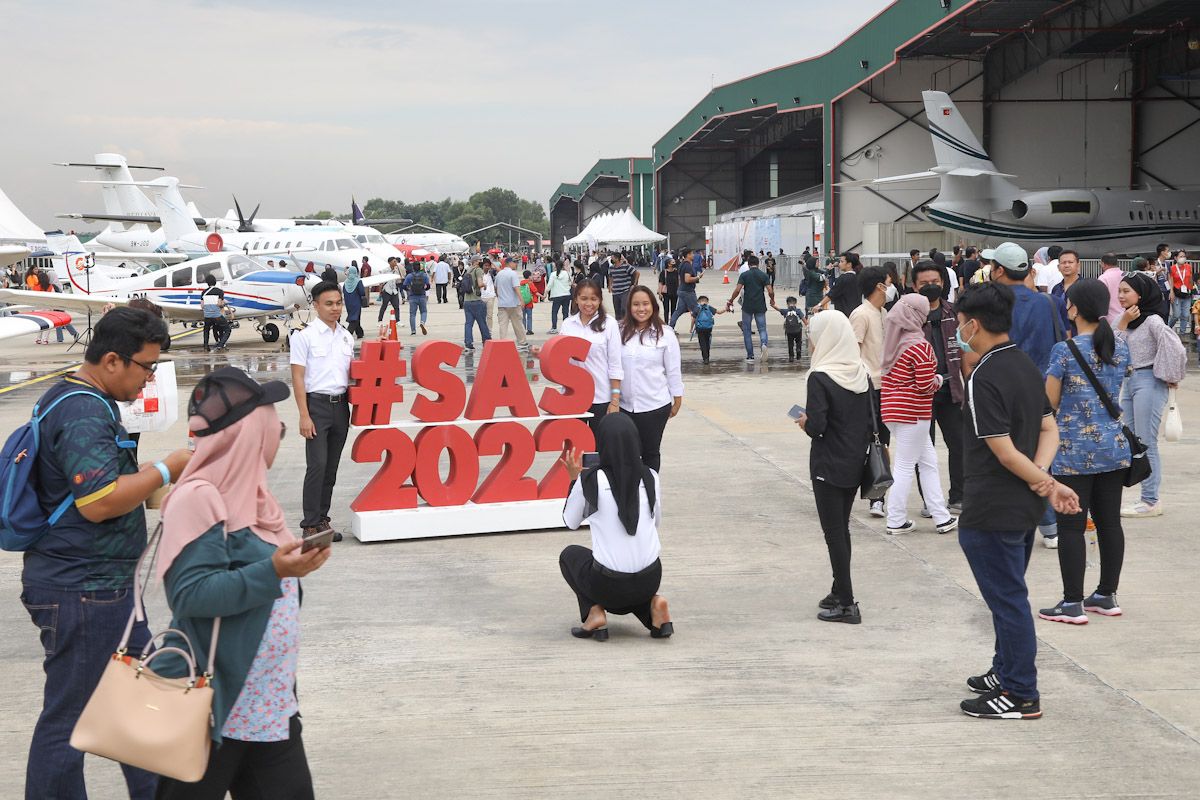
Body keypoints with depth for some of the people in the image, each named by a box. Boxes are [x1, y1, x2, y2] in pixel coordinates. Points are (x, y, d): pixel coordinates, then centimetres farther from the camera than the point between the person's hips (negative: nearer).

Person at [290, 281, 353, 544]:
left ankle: (322, 519, 17)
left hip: (341, 405, 6)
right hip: (317, 404, -5)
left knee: (331, 468, 9)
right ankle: (310, 525, -5)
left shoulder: (347, 337, 12)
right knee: (317, 466, -10)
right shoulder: (304, 336, -5)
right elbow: (298, 378, -8)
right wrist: (304, 416, -13)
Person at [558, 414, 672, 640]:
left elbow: (570, 523, 8)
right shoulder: (651, 478, -1)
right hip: (651, 580, 4)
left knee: (570, 554, 29)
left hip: (608, 585, -3)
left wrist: (574, 478, 18)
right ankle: (652, 604, 7)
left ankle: (594, 611, 7)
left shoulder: (589, 481, -10)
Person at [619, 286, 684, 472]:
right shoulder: (621, 332, 1)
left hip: (655, 406, -2)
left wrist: (677, 400, 0)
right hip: (625, 405, 3)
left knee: (650, 453, 9)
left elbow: (673, 370, -2)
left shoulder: (665, 334, -6)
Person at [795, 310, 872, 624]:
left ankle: (846, 603, 3)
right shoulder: (861, 373, 2)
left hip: (828, 466, -7)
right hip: (855, 463, 7)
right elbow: (871, 419, 6)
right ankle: (840, 592, 28)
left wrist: (805, 422, -1)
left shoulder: (820, 378, -18)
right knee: (842, 529, 19)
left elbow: (816, 427, -21)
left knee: (833, 532, 1)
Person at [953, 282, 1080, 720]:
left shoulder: (984, 379, -21)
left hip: (992, 511, -9)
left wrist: (1047, 484, -12)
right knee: (1010, 595, 21)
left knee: (1007, 598, 0)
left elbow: (1005, 452, -22)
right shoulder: (1027, 365, 7)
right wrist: (1042, 478, -6)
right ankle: (1006, 672, 34)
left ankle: (1021, 696, 8)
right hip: (1024, 508, 9)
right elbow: (1049, 429, 9)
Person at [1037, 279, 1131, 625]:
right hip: (1114, 447, 6)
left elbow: (1050, 404, -8)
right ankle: (1107, 596, 21)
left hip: (1074, 451, -6)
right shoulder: (1121, 349, 4)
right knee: (1110, 522, 12)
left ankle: (1073, 603, 2)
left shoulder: (1065, 351, -14)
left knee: (1071, 526, 0)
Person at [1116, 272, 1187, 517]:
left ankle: (1151, 501, -1)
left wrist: (1169, 377, -10)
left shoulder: (1152, 321, -14)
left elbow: (1175, 348, -20)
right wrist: (1123, 322, -5)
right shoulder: (1130, 319, 11)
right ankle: (1146, 497, 17)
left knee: (1146, 443, -6)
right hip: (1130, 381, 9)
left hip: (1149, 382, -9)